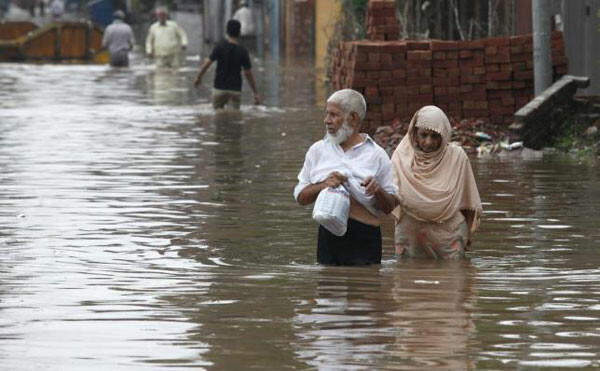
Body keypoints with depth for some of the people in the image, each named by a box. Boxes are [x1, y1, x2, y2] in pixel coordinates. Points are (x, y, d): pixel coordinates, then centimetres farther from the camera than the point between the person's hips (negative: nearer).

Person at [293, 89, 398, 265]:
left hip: (364, 239, -2)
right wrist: (323, 185, -8)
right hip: (328, 236, 2)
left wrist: (378, 191, -14)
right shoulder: (318, 150, 13)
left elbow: (390, 207, 7)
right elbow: (300, 196, 10)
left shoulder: (376, 155, 5)